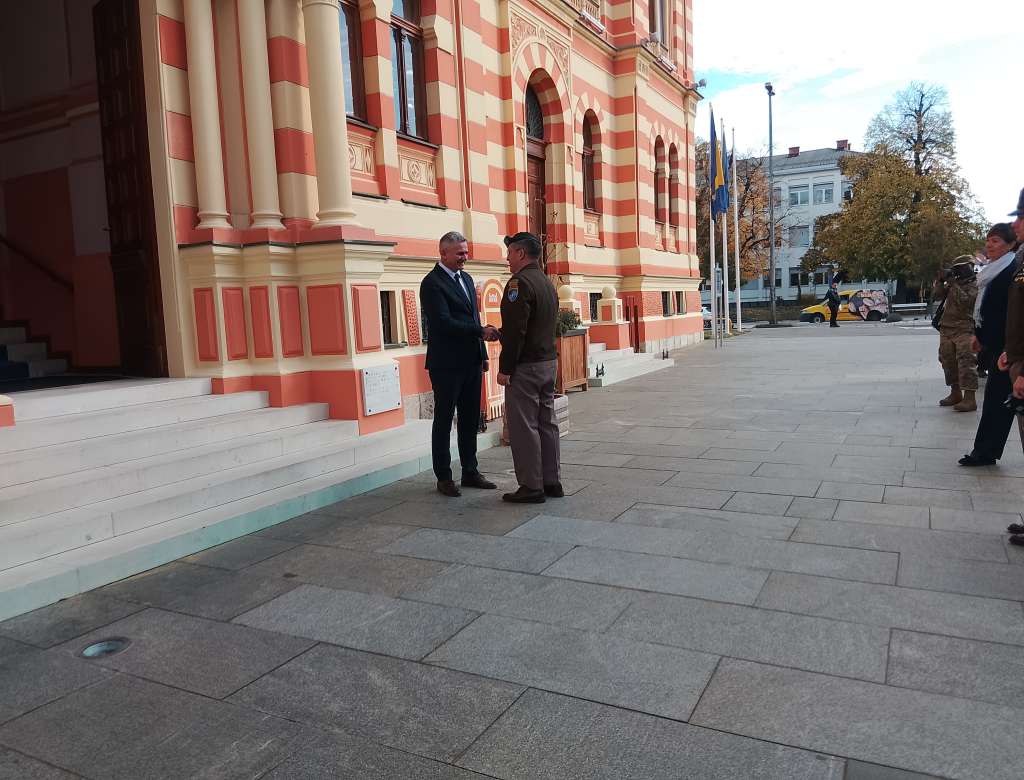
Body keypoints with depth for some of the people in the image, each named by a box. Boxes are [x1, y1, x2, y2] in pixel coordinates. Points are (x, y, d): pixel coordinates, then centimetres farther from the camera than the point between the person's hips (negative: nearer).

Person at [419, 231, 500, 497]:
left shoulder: (466, 279, 15)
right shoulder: (432, 283, -11)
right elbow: (444, 323, -20)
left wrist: (482, 353, 16)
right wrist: (481, 331, -22)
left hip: (471, 362, 8)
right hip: (447, 364, -8)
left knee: (471, 420, 13)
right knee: (443, 420, 3)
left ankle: (470, 472, 23)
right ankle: (444, 477, 12)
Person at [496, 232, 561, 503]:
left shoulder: (520, 282, -15)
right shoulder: (548, 283, 14)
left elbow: (515, 331, -20)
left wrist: (505, 368, -16)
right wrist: (498, 332, 21)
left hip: (525, 366, -9)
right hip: (548, 361, 9)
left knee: (523, 427, -3)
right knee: (546, 423, 12)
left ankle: (532, 487, 2)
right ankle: (551, 482, 19)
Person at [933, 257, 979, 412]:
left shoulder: (975, 285, -4)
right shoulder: (954, 283, 17)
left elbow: (965, 301, -19)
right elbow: (937, 293, 11)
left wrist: (954, 284, -17)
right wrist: (941, 280, -3)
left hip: (964, 330, -8)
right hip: (946, 329, 8)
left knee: (966, 363, -13)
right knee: (948, 362, 13)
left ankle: (969, 399, -16)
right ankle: (955, 394, 25)